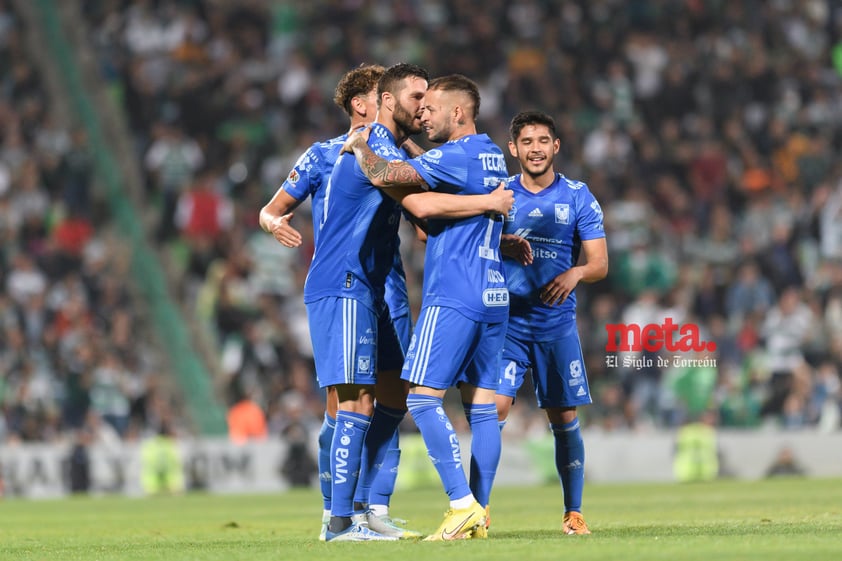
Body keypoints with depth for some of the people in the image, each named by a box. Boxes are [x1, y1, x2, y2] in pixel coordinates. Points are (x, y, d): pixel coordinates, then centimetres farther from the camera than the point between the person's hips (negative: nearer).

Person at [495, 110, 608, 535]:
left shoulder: (578, 197, 3)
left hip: (557, 324, 0)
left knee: (565, 420, 3)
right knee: (494, 408, -13)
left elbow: (599, 263, 0)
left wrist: (574, 273, -22)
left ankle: (573, 512, 13)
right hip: (507, 320, 0)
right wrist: (504, 244, -19)